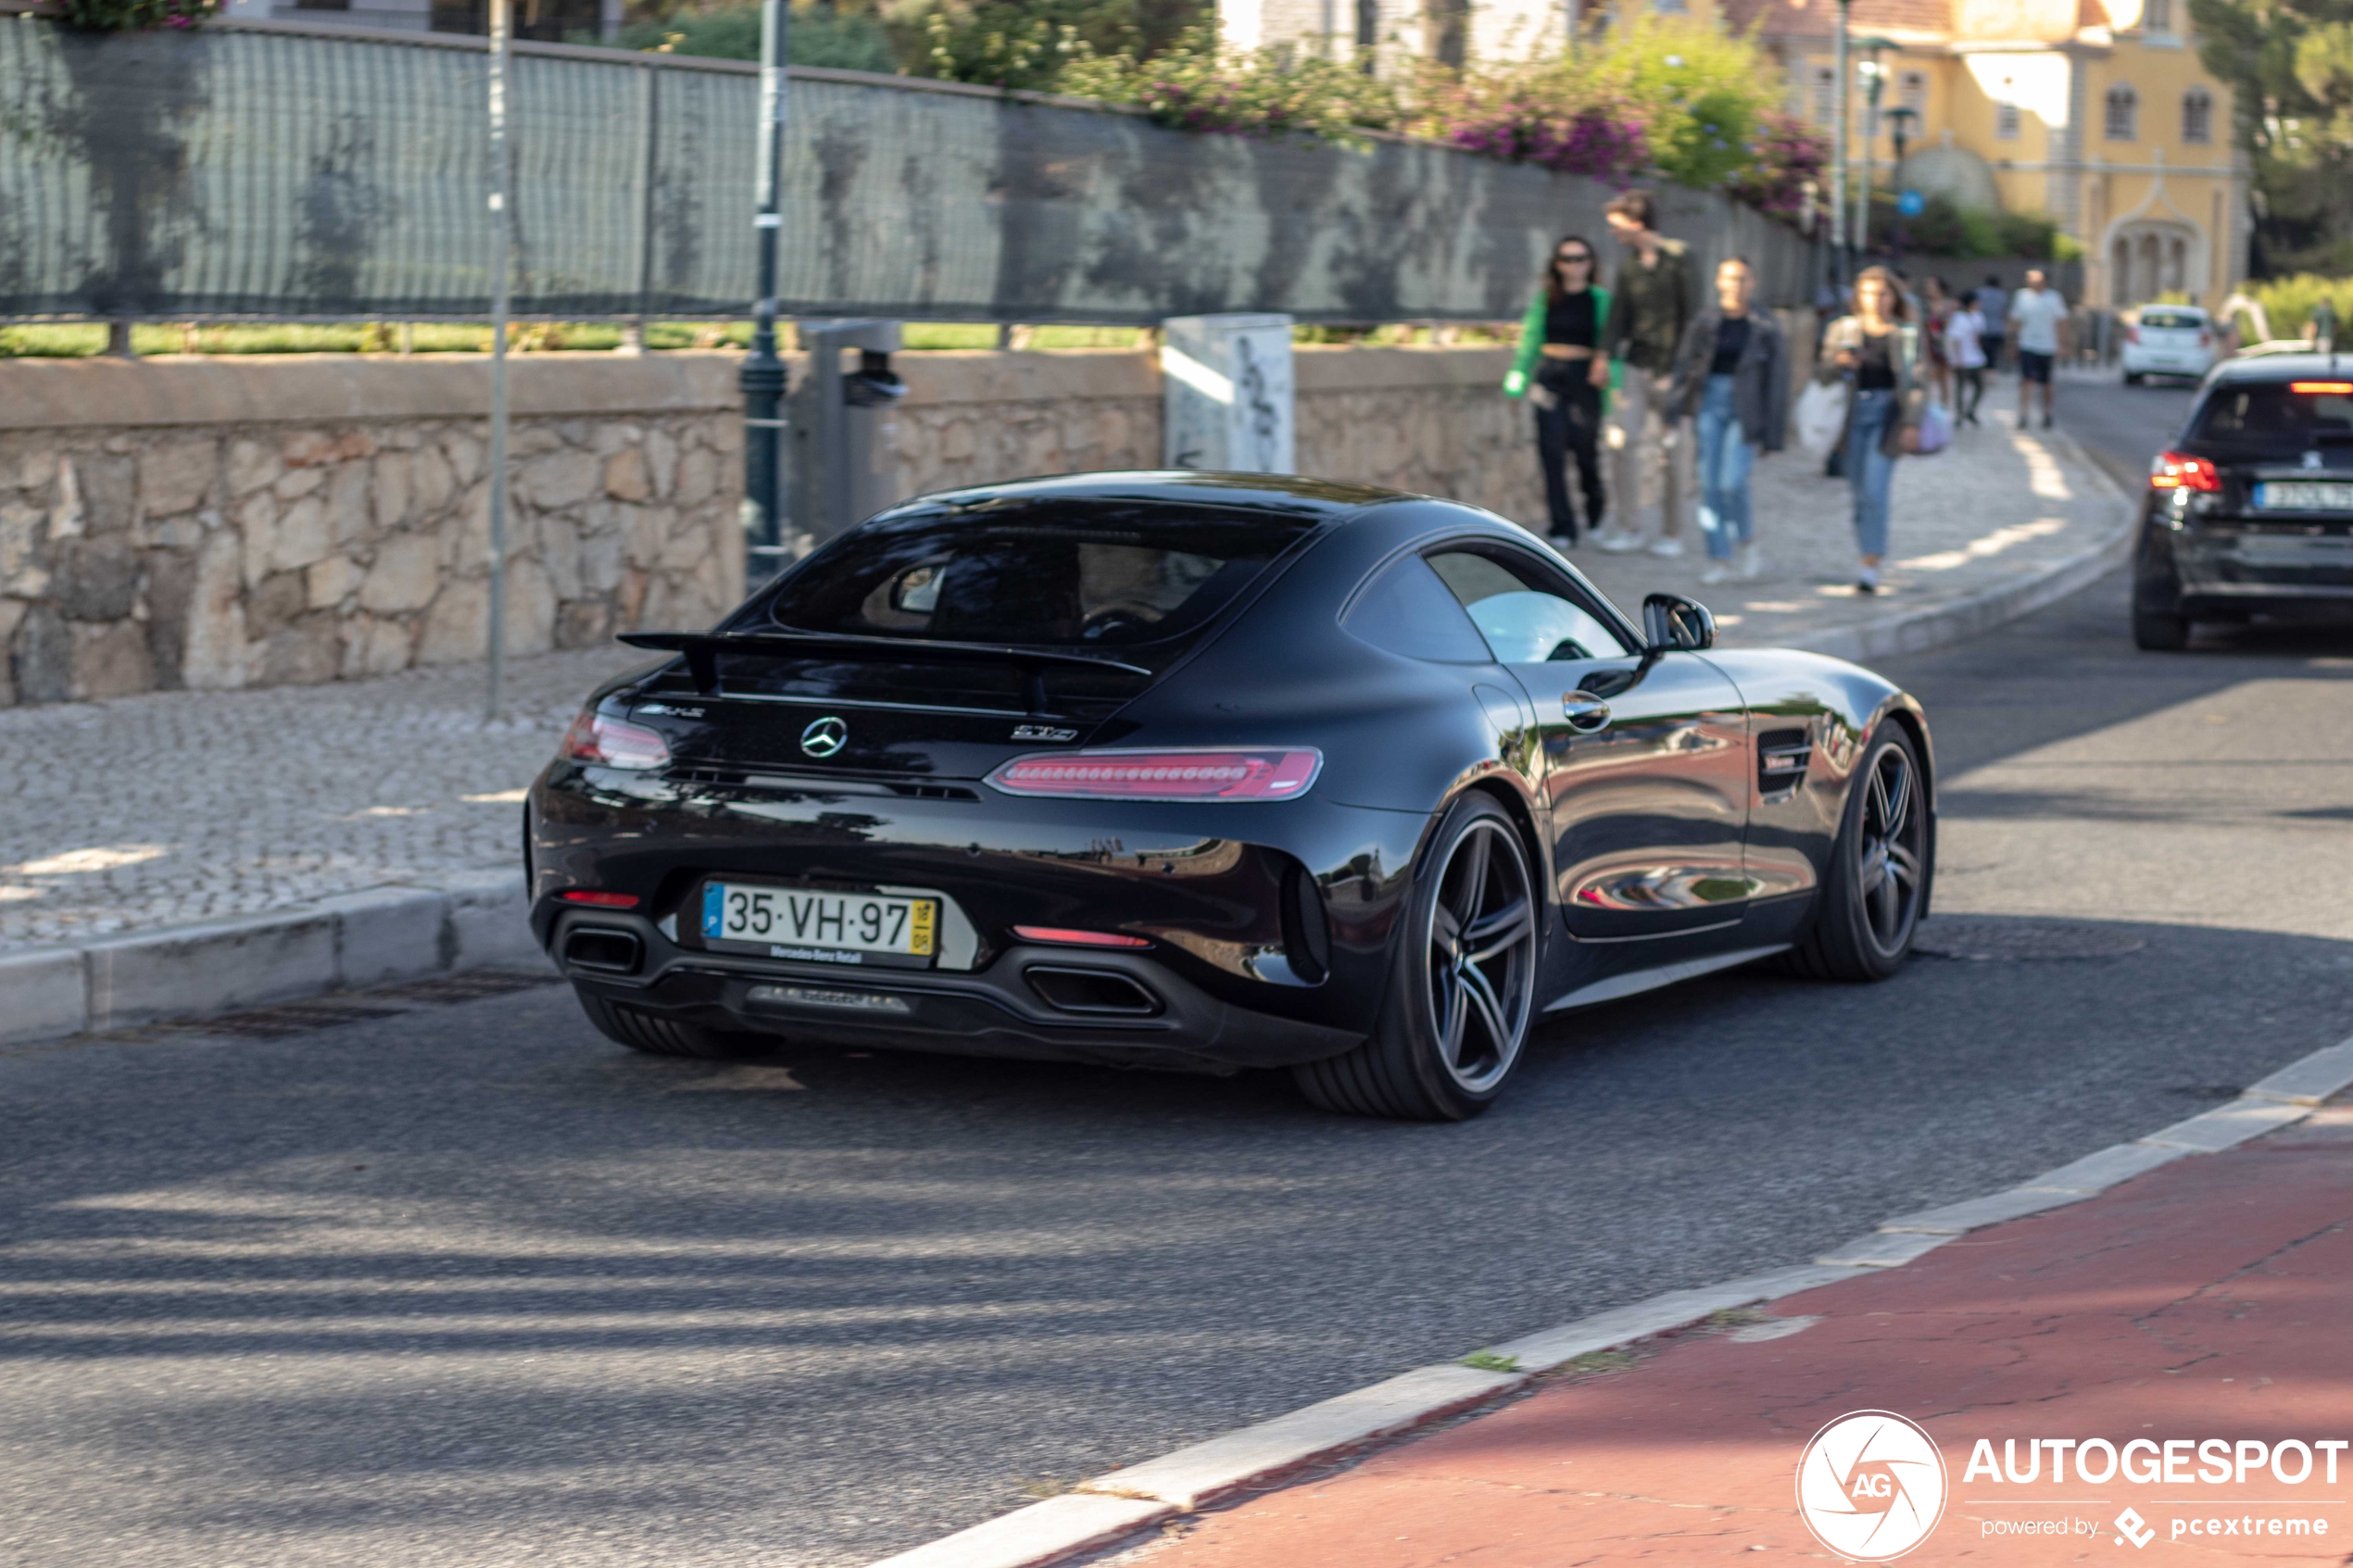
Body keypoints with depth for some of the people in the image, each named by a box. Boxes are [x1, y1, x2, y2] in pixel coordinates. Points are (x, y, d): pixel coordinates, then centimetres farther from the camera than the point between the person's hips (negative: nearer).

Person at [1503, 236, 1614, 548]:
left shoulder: (1600, 300, 1)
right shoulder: (1545, 297, 7)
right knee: (1552, 450, -6)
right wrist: (1517, 379, 4)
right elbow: (1529, 340, 10)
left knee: (1586, 448, 3)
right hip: (1549, 377, 2)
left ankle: (1596, 515, 30)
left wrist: (1610, 391, -2)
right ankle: (1561, 527, -1)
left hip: (1584, 378, -2)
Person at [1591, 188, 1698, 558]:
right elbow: (1619, 313, 8)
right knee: (1627, 443, -4)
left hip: (1669, 369, -5)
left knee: (1669, 450, 2)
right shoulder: (1628, 263, 9)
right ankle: (1629, 529, 2)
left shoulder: (1677, 258, -8)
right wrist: (1605, 355, -4)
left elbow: (1690, 313, -8)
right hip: (1636, 364, 5)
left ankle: (1672, 534, 12)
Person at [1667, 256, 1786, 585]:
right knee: (1710, 484, 0)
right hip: (1710, 402, 3)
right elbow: (1685, 365, 7)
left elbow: (1777, 381, 1)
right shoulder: (1704, 323, 4)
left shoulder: (1764, 328, -1)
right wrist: (1677, 406, -3)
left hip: (1746, 410, -3)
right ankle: (1721, 560, 8)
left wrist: (1770, 433, -1)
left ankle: (1748, 543, 11)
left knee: (1732, 482, -15)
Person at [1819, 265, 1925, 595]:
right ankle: (1866, 553, 21)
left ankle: (1871, 568, -18)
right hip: (1854, 413, 3)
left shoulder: (1907, 335, 0)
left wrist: (1912, 423, -10)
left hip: (1888, 413, -3)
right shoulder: (1844, 329, 6)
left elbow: (1917, 384, 0)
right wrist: (1838, 363, -14)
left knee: (1875, 490, -14)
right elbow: (1824, 373, 7)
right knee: (1860, 491, 7)